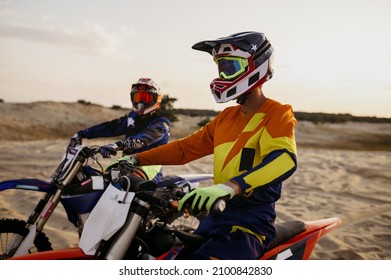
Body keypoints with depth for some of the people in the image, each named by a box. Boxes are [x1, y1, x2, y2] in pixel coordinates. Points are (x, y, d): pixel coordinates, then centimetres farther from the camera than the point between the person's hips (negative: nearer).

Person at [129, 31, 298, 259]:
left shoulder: (277, 114, -9)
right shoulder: (227, 117, 15)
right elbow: (187, 147, 19)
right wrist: (137, 159, 11)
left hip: (252, 221, -8)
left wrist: (231, 186, -45)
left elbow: (284, 158, -30)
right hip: (218, 213, 8)